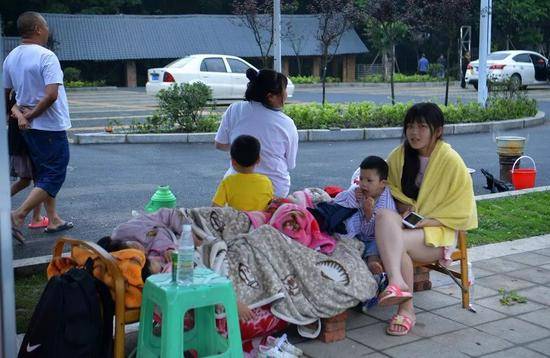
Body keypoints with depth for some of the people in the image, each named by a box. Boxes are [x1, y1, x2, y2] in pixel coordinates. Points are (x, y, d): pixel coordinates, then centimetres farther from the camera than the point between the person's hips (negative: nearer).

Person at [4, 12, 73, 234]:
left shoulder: (11, 58, 7)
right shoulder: (46, 56, -17)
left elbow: (5, 93, 14)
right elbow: (51, 95, -26)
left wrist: (20, 112, 9)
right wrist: (31, 115, -15)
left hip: (29, 127, 8)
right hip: (50, 125, -8)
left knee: (43, 174, 18)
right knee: (54, 175, -1)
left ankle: (53, 220, 22)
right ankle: (19, 214, -10)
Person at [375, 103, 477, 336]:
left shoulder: (451, 161, -8)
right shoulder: (398, 156, 5)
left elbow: (460, 213, -4)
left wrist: (425, 220, -16)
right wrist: (406, 208, -3)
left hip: (438, 231, -3)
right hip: (406, 223, 4)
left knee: (396, 242, -33)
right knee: (384, 215, -32)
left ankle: (406, 309, -22)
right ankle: (398, 282, -49)